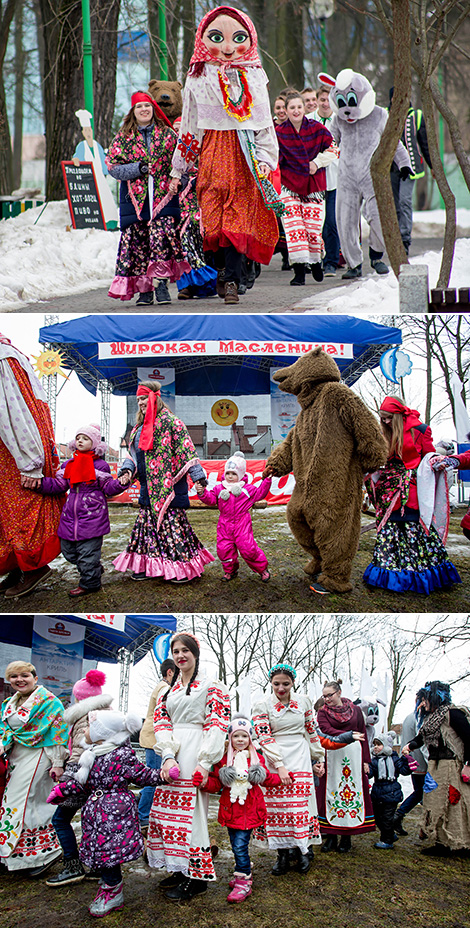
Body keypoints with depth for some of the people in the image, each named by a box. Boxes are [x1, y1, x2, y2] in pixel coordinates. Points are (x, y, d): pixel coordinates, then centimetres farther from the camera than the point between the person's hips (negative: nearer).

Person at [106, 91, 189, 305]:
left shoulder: (168, 134, 9)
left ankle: (161, 284, -9)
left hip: (163, 195, -1)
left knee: (163, 237, -15)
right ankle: (144, 289, 8)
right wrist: (137, 168, -11)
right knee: (137, 241, 0)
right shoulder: (123, 137, 8)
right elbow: (112, 167, 3)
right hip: (135, 198, 1)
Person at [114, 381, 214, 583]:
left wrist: (198, 478, -16)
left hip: (169, 485, -8)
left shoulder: (170, 422, -9)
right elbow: (133, 453, 19)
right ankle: (146, 566, 16)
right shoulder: (139, 428, 16)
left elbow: (187, 450, -12)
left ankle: (184, 567, 0)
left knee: (173, 522, -7)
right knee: (147, 521, 9)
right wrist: (127, 470, -2)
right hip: (148, 487, 8)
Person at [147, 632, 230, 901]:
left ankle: (197, 877, -3)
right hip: (173, 755, 6)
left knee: (192, 811, -9)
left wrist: (205, 762, -16)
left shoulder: (211, 685, 2)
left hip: (196, 754, -6)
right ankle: (180, 870, 13)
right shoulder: (168, 691, 18)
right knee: (170, 808, 3)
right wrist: (168, 756, -9)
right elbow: (161, 723, 9)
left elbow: (218, 724, -6)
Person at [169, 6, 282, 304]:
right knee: (214, 219, -5)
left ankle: (230, 279, -5)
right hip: (212, 153, 0)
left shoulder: (254, 77, 8)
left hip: (244, 156, 0)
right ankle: (227, 273, 6)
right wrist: (178, 168, 8)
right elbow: (189, 124, 9)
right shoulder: (198, 78, 7)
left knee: (239, 220, -6)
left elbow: (264, 124, 9)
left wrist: (265, 160, -1)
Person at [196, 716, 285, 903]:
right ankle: (244, 873, 32)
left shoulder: (257, 759, 3)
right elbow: (216, 783, 3)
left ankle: (244, 883, -2)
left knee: (240, 845, -10)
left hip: (249, 809, -3)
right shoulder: (224, 759, 4)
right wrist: (203, 781, -14)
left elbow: (266, 780, 15)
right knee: (236, 844, 12)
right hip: (230, 809, 3)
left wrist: (281, 778, 3)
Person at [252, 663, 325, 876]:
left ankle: (302, 851, 8)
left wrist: (318, 759, 14)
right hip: (274, 759, -1)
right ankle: (282, 855, 5)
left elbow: (311, 732, 14)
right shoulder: (262, 706, -4)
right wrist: (279, 766, -18)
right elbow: (264, 738, -10)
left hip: (300, 758, 2)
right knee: (276, 804, -3)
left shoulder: (303, 701, 5)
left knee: (300, 804, -4)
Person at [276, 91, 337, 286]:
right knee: (293, 226, -12)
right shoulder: (279, 133, -1)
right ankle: (299, 270, -11)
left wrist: (317, 162, -7)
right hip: (289, 185, -1)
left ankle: (315, 261, 25)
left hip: (314, 185, 1)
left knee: (313, 226, -2)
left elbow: (332, 150, 6)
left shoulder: (317, 129, 0)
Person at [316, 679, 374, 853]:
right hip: (332, 756, 0)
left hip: (353, 755, 1)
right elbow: (326, 730, -10)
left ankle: (346, 837, 6)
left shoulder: (355, 710, 9)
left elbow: (363, 735, 10)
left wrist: (366, 760, 4)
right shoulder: (323, 712, 6)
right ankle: (331, 836, 6)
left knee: (352, 793, 0)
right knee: (331, 793, -1)